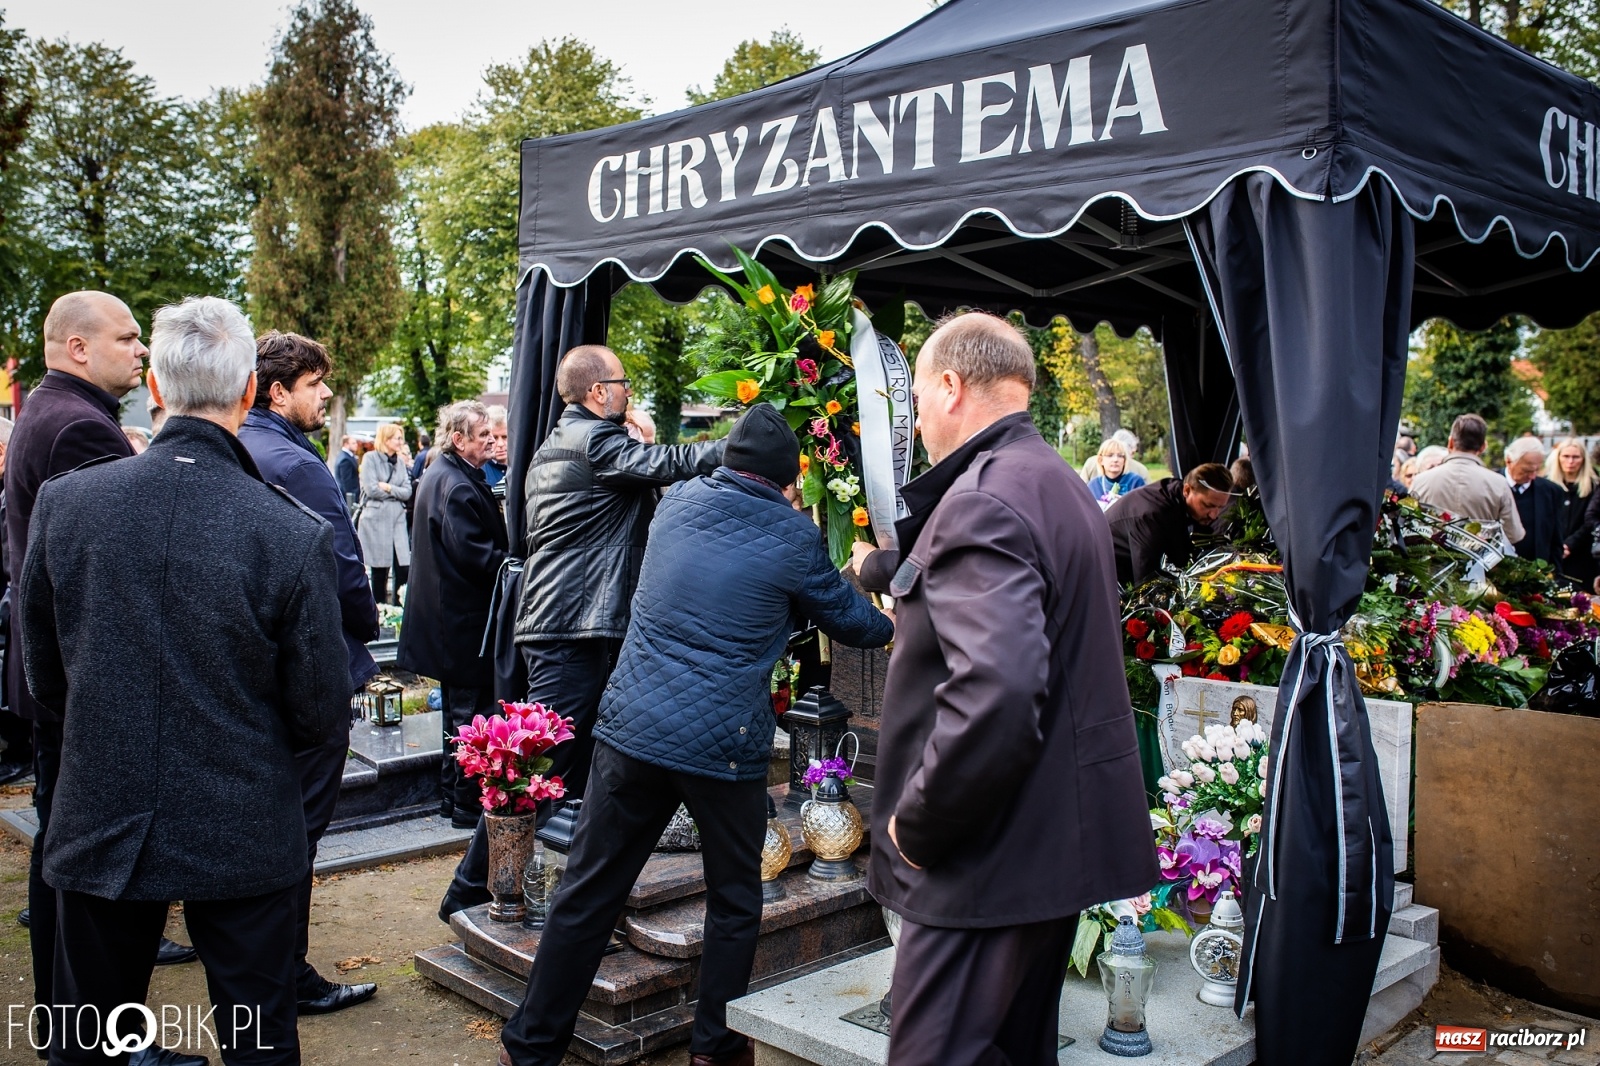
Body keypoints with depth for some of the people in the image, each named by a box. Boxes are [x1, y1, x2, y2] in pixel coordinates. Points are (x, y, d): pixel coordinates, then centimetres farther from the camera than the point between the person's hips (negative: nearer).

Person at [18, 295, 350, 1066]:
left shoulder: (63, 502, -11)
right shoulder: (295, 535, -20)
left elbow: (43, 674, 3)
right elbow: (321, 711, -10)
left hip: (100, 829, 3)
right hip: (242, 834, -2)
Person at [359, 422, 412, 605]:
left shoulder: (401, 461, 13)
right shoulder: (370, 458, -2)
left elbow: (407, 492, 5)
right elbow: (371, 489, -12)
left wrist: (388, 488, -8)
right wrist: (396, 492, -2)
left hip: (398, 519, 5)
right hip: (377, 520, -4)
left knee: (404, 569, -3)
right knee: (379, 572, 1)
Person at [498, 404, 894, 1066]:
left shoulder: (677, 502, 7)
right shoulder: (792, 535, -2)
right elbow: (850, 622, 10)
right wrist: (890, 627, 32)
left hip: (633, 730, 3)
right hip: (727, 747, -3)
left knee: (587, 896, 11)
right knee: (735, 903, 17)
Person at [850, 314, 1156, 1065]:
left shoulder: (984, 499, -20)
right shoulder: (1058, 484, 12)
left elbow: (994, 692, -33)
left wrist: (915, 824, -20)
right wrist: (888, 568, 42)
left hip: (992, 858, -10)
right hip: (1063, 835, 10)